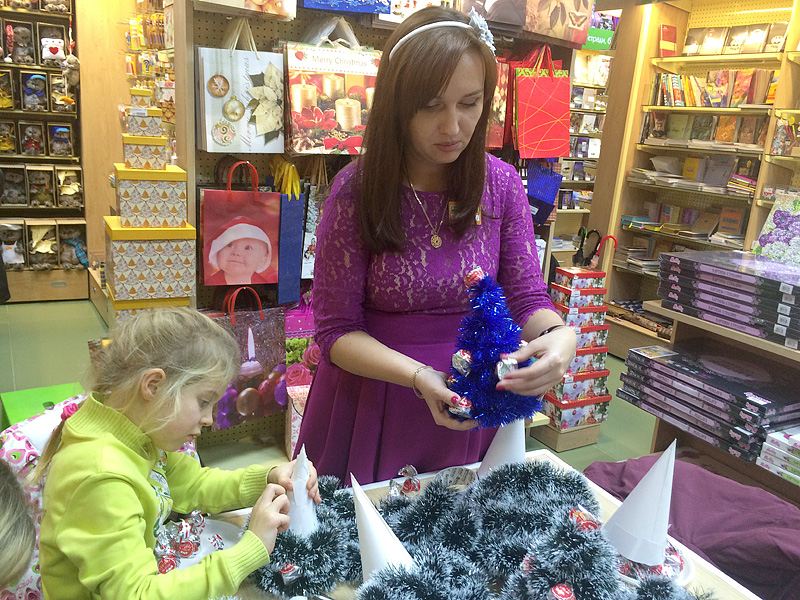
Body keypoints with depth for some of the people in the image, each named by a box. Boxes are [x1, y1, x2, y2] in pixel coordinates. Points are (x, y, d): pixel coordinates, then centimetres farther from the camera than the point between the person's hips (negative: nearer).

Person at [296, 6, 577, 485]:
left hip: (473, 410, 3)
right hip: (372, 404, -2)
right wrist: (417, 375, -29)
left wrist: (559, 336, -27)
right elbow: (336, 330, -13)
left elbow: (528, 298, -5)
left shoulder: (501, 183, -6)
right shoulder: (357, 190, -15)